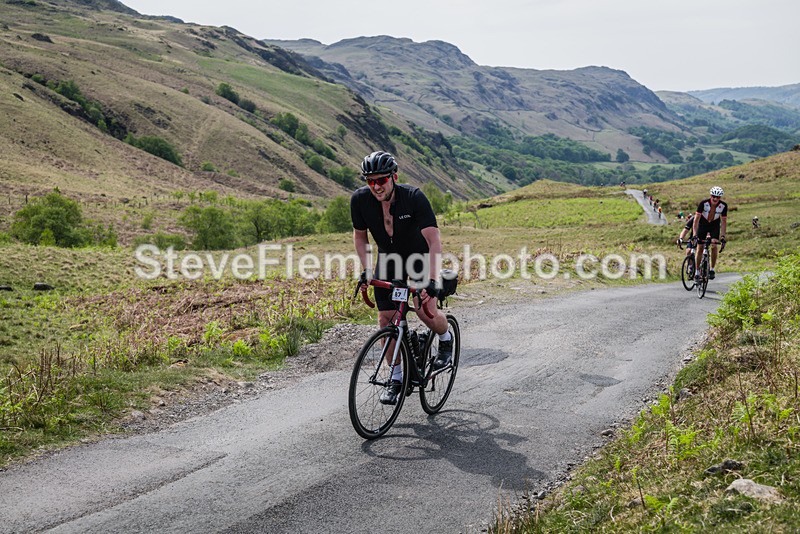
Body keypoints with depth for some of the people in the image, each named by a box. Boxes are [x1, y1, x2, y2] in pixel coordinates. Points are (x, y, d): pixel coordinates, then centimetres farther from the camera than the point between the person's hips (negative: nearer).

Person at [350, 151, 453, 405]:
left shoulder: (414, 197, -30)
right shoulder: (360, 199, -19)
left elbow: (434, 239, -34)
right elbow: (360, 235, -1)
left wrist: (432, 279, -43)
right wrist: (366, 270, -10)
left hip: (419, 255, -3)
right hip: (388, 258, 3)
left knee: (426, 312, -21)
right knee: (386, 320, -5)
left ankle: (445, 338, 15)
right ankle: (397, 377, 11)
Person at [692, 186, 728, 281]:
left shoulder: (723, 206, -22)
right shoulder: (703, 203, -28)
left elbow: (724, 221, -16)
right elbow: (696, 219, -28)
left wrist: (722, 236, -23)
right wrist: (694, 235, -36)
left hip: (715, 226, 1)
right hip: (703, 225, -1)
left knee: (714, 246, -14)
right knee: (700, 248, -5)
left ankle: (712, 270, 0)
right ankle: (697, 272, 3)